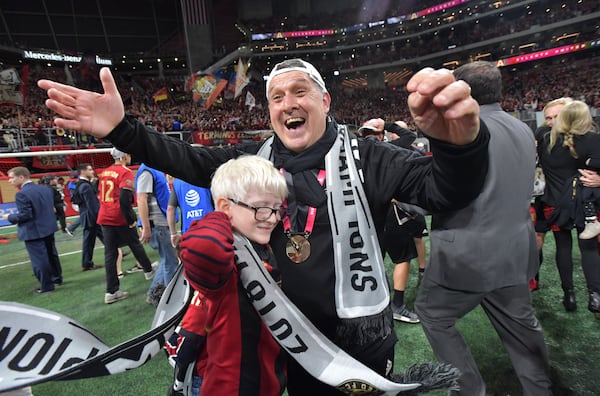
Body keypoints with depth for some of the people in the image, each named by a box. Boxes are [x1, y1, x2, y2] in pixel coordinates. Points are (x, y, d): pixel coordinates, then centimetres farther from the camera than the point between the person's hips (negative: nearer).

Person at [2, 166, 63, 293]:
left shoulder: (22, 194, -19)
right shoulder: (46, 188, 5)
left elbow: (25, 215, -21)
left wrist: (10, 217, -5)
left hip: (33, 231, -8)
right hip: (48, 228, 8)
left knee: (39, 259, 4)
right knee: (51, 254, 20)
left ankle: (47, 285, 13)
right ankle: (57, 278, 33)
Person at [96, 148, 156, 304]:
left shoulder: (104, 172, 11)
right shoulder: (126, 173, -13)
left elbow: (102, 195, 16)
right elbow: (124, 199, -24)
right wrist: (131, 219, -17)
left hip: (105, 218, 6)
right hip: (120, 218, -6)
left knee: (110, 253, 6)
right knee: (135, 245, 15)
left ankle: (111, 292, 9)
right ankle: (148, 271, 36)